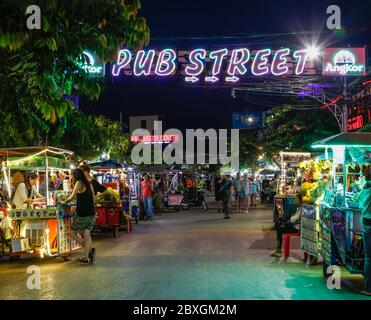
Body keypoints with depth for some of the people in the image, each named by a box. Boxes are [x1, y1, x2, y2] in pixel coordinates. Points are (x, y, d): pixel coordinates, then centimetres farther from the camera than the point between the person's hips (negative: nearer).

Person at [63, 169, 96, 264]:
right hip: (91, 214, 7)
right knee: (87, 235, 9)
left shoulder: (79, 183, -7)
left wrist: (65, 201, 1)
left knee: (73, 233, 10)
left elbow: (73, 196, -16)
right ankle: (86, 257, 4)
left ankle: (90, 249, 1)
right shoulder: (89, 184, 13)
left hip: (82, 215, -7)